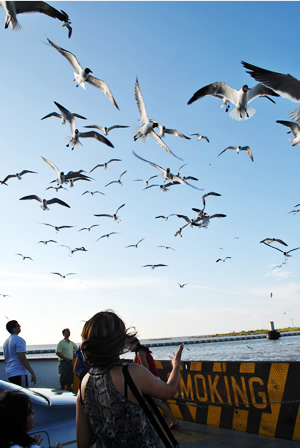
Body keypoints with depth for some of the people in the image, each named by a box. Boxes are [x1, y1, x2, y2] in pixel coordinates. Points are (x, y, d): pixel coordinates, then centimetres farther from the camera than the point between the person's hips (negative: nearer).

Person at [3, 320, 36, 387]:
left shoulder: (6, 342, 16)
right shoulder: (19, 340, -12)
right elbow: (23, 358, -19)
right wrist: (32, 373, -18)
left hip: (9, 374, 9)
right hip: (19, 373, -9)